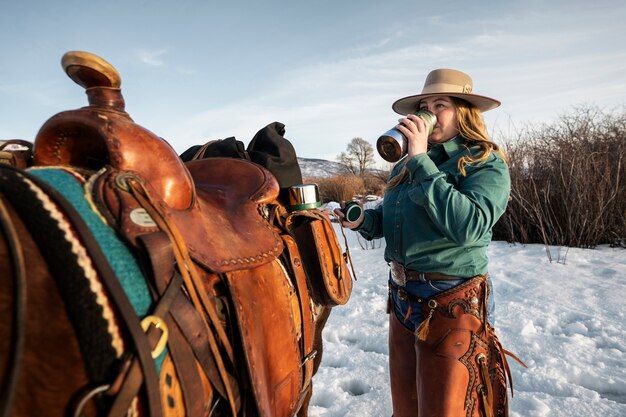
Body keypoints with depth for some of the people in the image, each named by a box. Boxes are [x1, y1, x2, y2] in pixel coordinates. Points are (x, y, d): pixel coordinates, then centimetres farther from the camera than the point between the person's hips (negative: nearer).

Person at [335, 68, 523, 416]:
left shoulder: (487, 164, -12)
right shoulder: (406, 166, 5)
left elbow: (468, 226, -30)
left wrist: (421, 161, -26)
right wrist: (364, 221, -5)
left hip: (451, 303, -6)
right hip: (403, 298, 6)